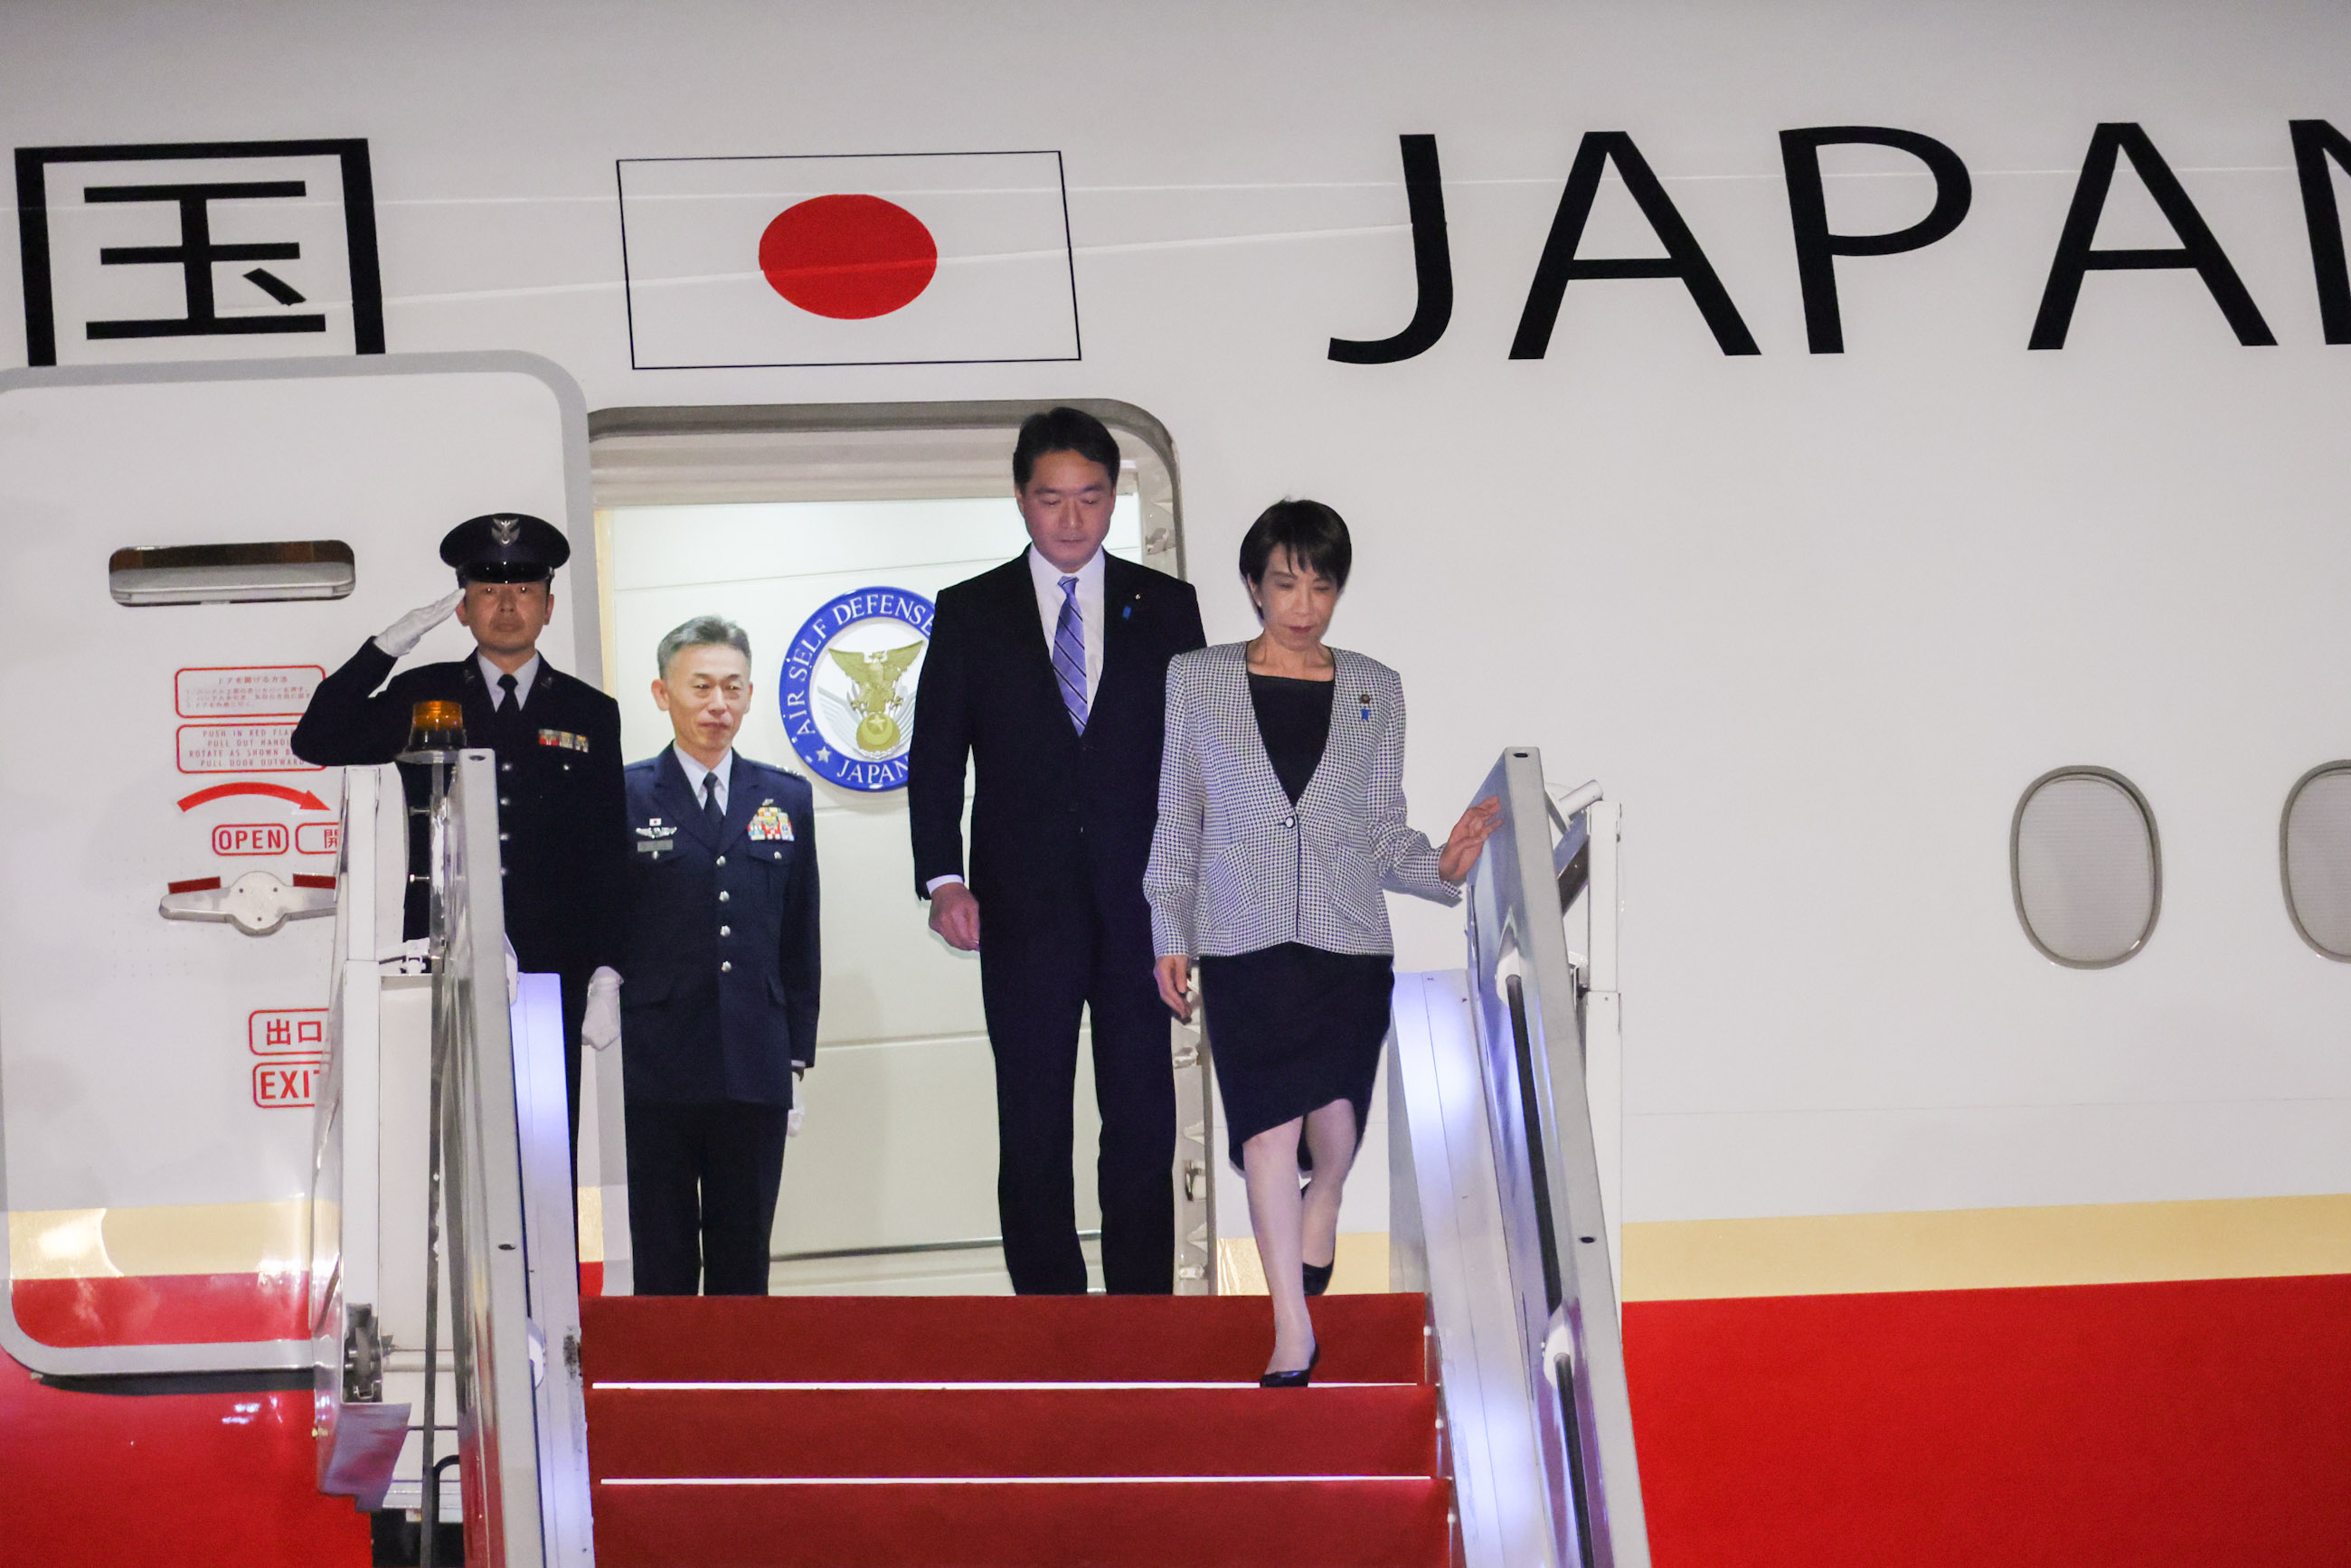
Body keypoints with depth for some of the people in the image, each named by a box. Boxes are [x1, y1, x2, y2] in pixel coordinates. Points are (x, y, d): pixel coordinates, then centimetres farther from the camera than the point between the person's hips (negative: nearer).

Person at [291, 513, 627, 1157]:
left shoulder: (590, 713, 12)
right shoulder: (421, 698, 12)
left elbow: (609, 857, 10)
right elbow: (316, 743, 2)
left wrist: (606, 974, 2)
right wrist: (389, 645, -3)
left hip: (548, 979, 1)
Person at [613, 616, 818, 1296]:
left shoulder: (787, 800, 12)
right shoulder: (623, 799, 1)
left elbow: (800, 944, 14)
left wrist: (796, 1061, 10)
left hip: (755, 1070, 3)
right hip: (655, 1070, -3)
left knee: (744, 1266, 7)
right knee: (662, 1266, 1)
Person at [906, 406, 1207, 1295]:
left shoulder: (1165, 607, 9)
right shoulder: (969, 613, 7)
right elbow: (935, 758, 4)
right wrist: (942, 878, -9)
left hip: (1141, 907, 0)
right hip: (1025, 912, 0)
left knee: (1144, 1123, 1)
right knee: (1032, 1131, 3)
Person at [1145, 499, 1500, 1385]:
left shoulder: (1375, 690, 9)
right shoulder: (1196, 682, 7)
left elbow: (1382, 826, 11)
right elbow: (1176, 820, 10)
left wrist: (1440, 866, -8)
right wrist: (1170, 935, 5)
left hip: (1350, 943, 1)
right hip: (1243, 942, -1)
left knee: (1335, 1122, -7)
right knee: (1267, 1126, -6)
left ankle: (1324, 1201, 31)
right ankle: (1292, 1328, 2)